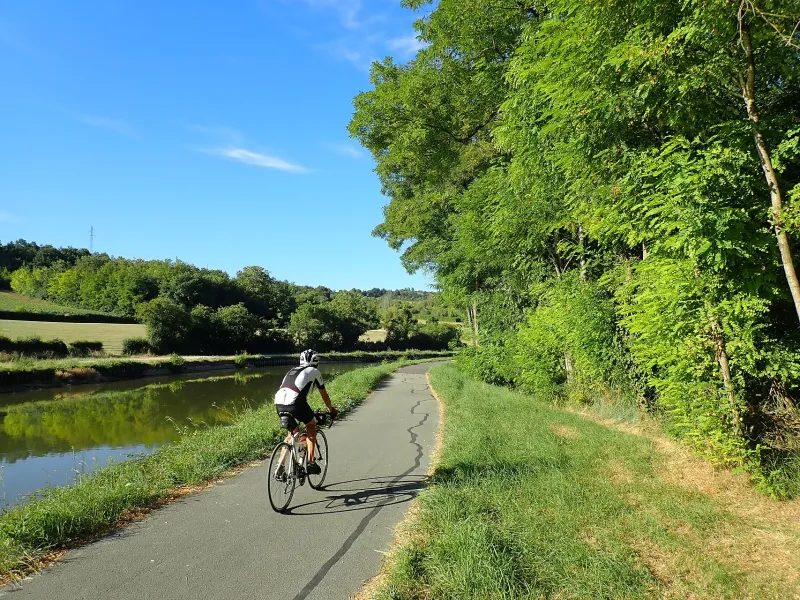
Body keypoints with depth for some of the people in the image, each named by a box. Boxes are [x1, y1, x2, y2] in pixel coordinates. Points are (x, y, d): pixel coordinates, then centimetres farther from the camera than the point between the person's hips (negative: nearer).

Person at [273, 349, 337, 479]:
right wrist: (331, 410, 41)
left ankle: (280, 468, 20)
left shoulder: (292, 370, 32)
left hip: (279, 403, 5)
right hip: (295, 402, -5)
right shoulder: (314, 371, 18)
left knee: (292, 432, 25)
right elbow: (324, 394, 26)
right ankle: (310, 462, 12)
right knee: (311, 425, 21)